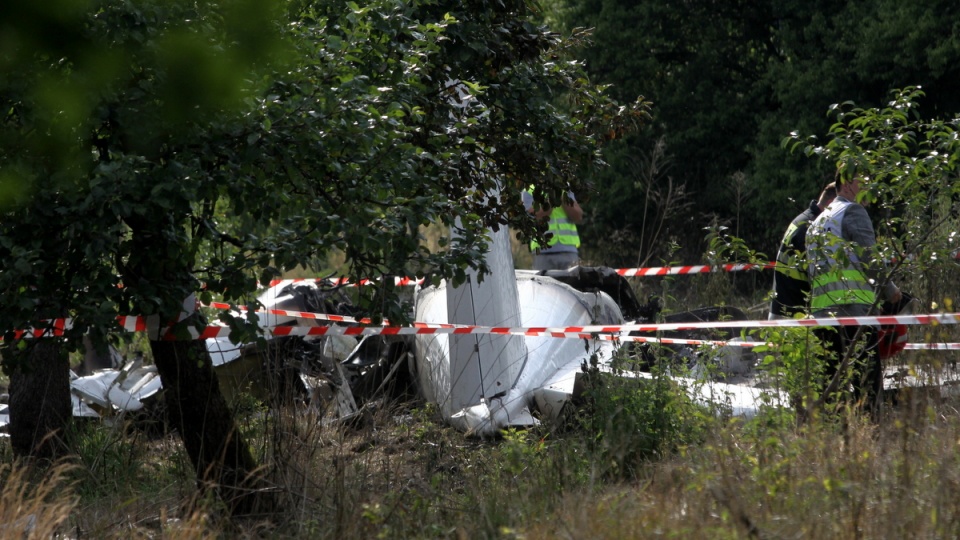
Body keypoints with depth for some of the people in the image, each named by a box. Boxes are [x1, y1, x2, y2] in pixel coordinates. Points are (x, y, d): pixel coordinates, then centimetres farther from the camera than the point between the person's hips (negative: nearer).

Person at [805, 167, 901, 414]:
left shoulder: (818, 220, 27)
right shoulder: (852, 211, 0)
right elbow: (869, 259, -8)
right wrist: (890, 290, 4)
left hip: (820, 308, 8)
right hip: (853, 304, -8)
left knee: (832, 376, 8)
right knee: (868, 375, -10)